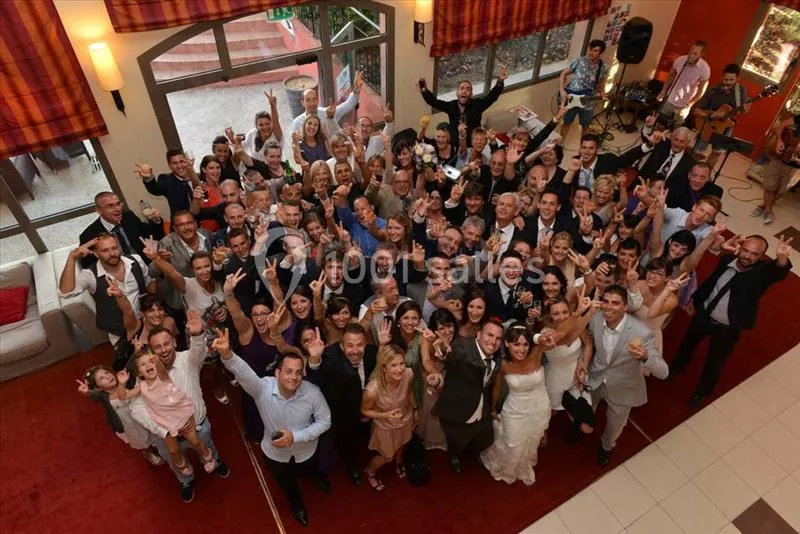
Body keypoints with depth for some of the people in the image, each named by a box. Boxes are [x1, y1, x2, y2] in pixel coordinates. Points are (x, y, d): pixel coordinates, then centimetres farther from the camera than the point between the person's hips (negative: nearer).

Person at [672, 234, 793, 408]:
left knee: (714, 362, 16)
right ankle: (676, 368, 56)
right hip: (703, 315, 3)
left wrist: (782, 258, -68)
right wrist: (695, 299, 14)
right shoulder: (727, 259, -12)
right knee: (688, 343, 26)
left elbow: (780, 271, -47)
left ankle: (702, 392, 42)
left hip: (727, 329, -3)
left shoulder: (764, 271, -23)